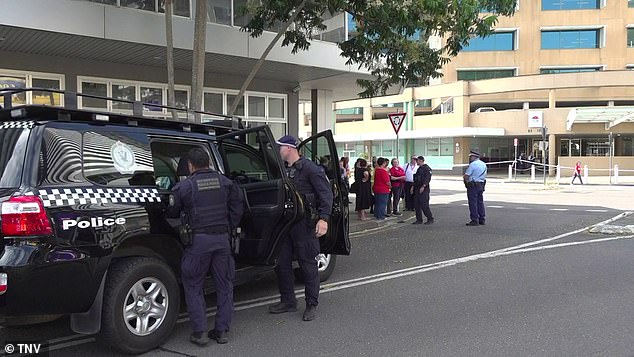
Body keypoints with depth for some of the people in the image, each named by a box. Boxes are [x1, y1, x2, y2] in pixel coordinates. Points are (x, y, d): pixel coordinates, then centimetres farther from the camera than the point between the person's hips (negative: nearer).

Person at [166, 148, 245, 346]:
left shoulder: (184, 186, -3)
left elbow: (172, 214, 4)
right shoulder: (225, 182, 9)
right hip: (223, 238, 4)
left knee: (193, 286, 9)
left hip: (199, 240, -4)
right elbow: (238, 205, 11)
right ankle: (221, 331, 17)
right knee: (224, 285, 14)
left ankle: (200, 332, 6)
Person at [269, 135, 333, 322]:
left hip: (304, 223, -7)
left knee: (308, 264, 1)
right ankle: (288, 301, 25)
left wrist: (323, 218, -22)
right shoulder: (283, 169, 12)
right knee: (282, 263, 11)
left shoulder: (309, 168, -9)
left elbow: (326, 193, -13)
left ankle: (312, 305, 12)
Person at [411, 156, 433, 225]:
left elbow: (428, 178, -19)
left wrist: (423, 186, -26)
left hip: (424, 189, -9)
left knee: (424, 205, -10)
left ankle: (430, 219, 0)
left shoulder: (427, 168, -9)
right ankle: (419, 220, 13)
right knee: (416, 205, 7)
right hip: (417, 189, 9)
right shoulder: (419, 169, 19)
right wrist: (413, 186, 16)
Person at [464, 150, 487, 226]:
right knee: (480, 202, 13)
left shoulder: (473, 164, -14)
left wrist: (466, 179, 3)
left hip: (473, 185, -8)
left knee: (473, 203, -4)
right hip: (481, 185, 8)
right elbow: (484, 176, 17)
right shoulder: (484, 164, 13)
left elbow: (466, 176, -18)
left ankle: (474, 220, -4)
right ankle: (481, 220, 18)